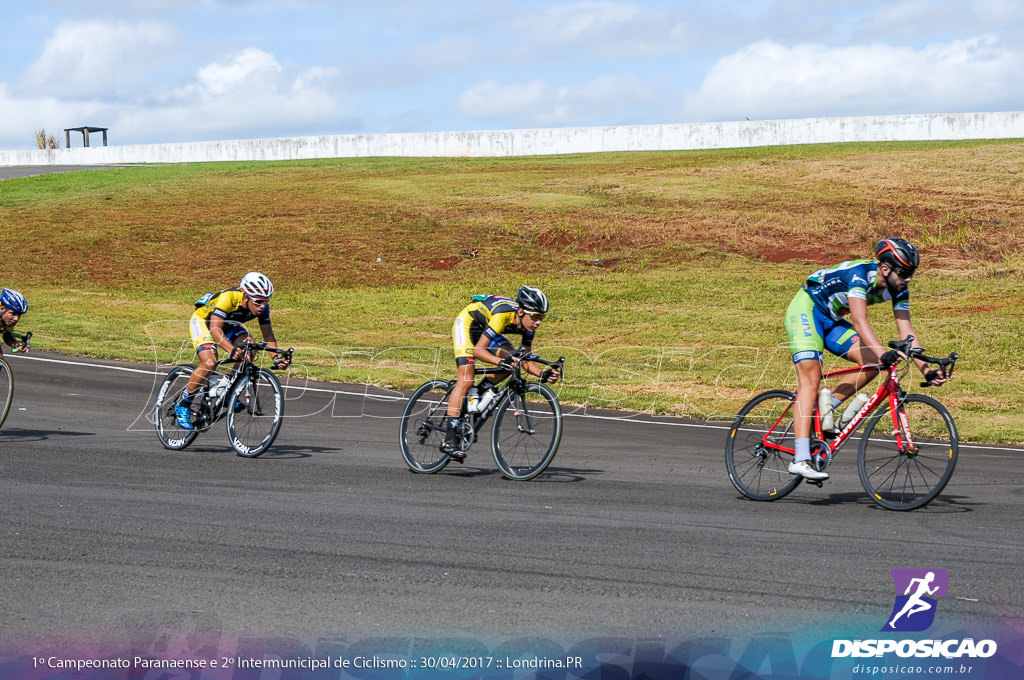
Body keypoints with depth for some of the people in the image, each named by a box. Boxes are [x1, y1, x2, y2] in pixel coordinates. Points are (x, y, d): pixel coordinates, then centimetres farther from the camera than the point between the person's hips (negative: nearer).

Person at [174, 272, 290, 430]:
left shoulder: (262, 307, -21)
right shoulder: (228, 298, -38)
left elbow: (268, 335, -14)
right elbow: (215, 329, -45)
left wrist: (277, 358, -31)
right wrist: (232, 350, -60)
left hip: (228, 325, 6)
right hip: (203, 321, -6)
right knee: (209, 363, -27)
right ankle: (182, 405, -9)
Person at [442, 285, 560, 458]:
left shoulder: (527, 324, -16)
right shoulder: (502, 315, -37)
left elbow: (525, 361, -9)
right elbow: (479, 350, -39)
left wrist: (543, 373, -27)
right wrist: (500, 361, -55)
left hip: (485, 328, 8)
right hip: (467, 323, -8)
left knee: (512, 361, -15)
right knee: (466, 380, -20)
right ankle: (449, 440, -23)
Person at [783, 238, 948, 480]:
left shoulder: (898, 289, -8)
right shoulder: (860, 273, -31)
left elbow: (906, 331, -11)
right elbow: (859, 320, -42)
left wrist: (926, 370, -21)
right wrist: (883, 353, -54)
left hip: (832, 320, 8)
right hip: (806, 311, -8)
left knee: (874, 363, -14)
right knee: (811, 379, -21)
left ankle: (829, 403, 3)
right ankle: (800, 459, -28)